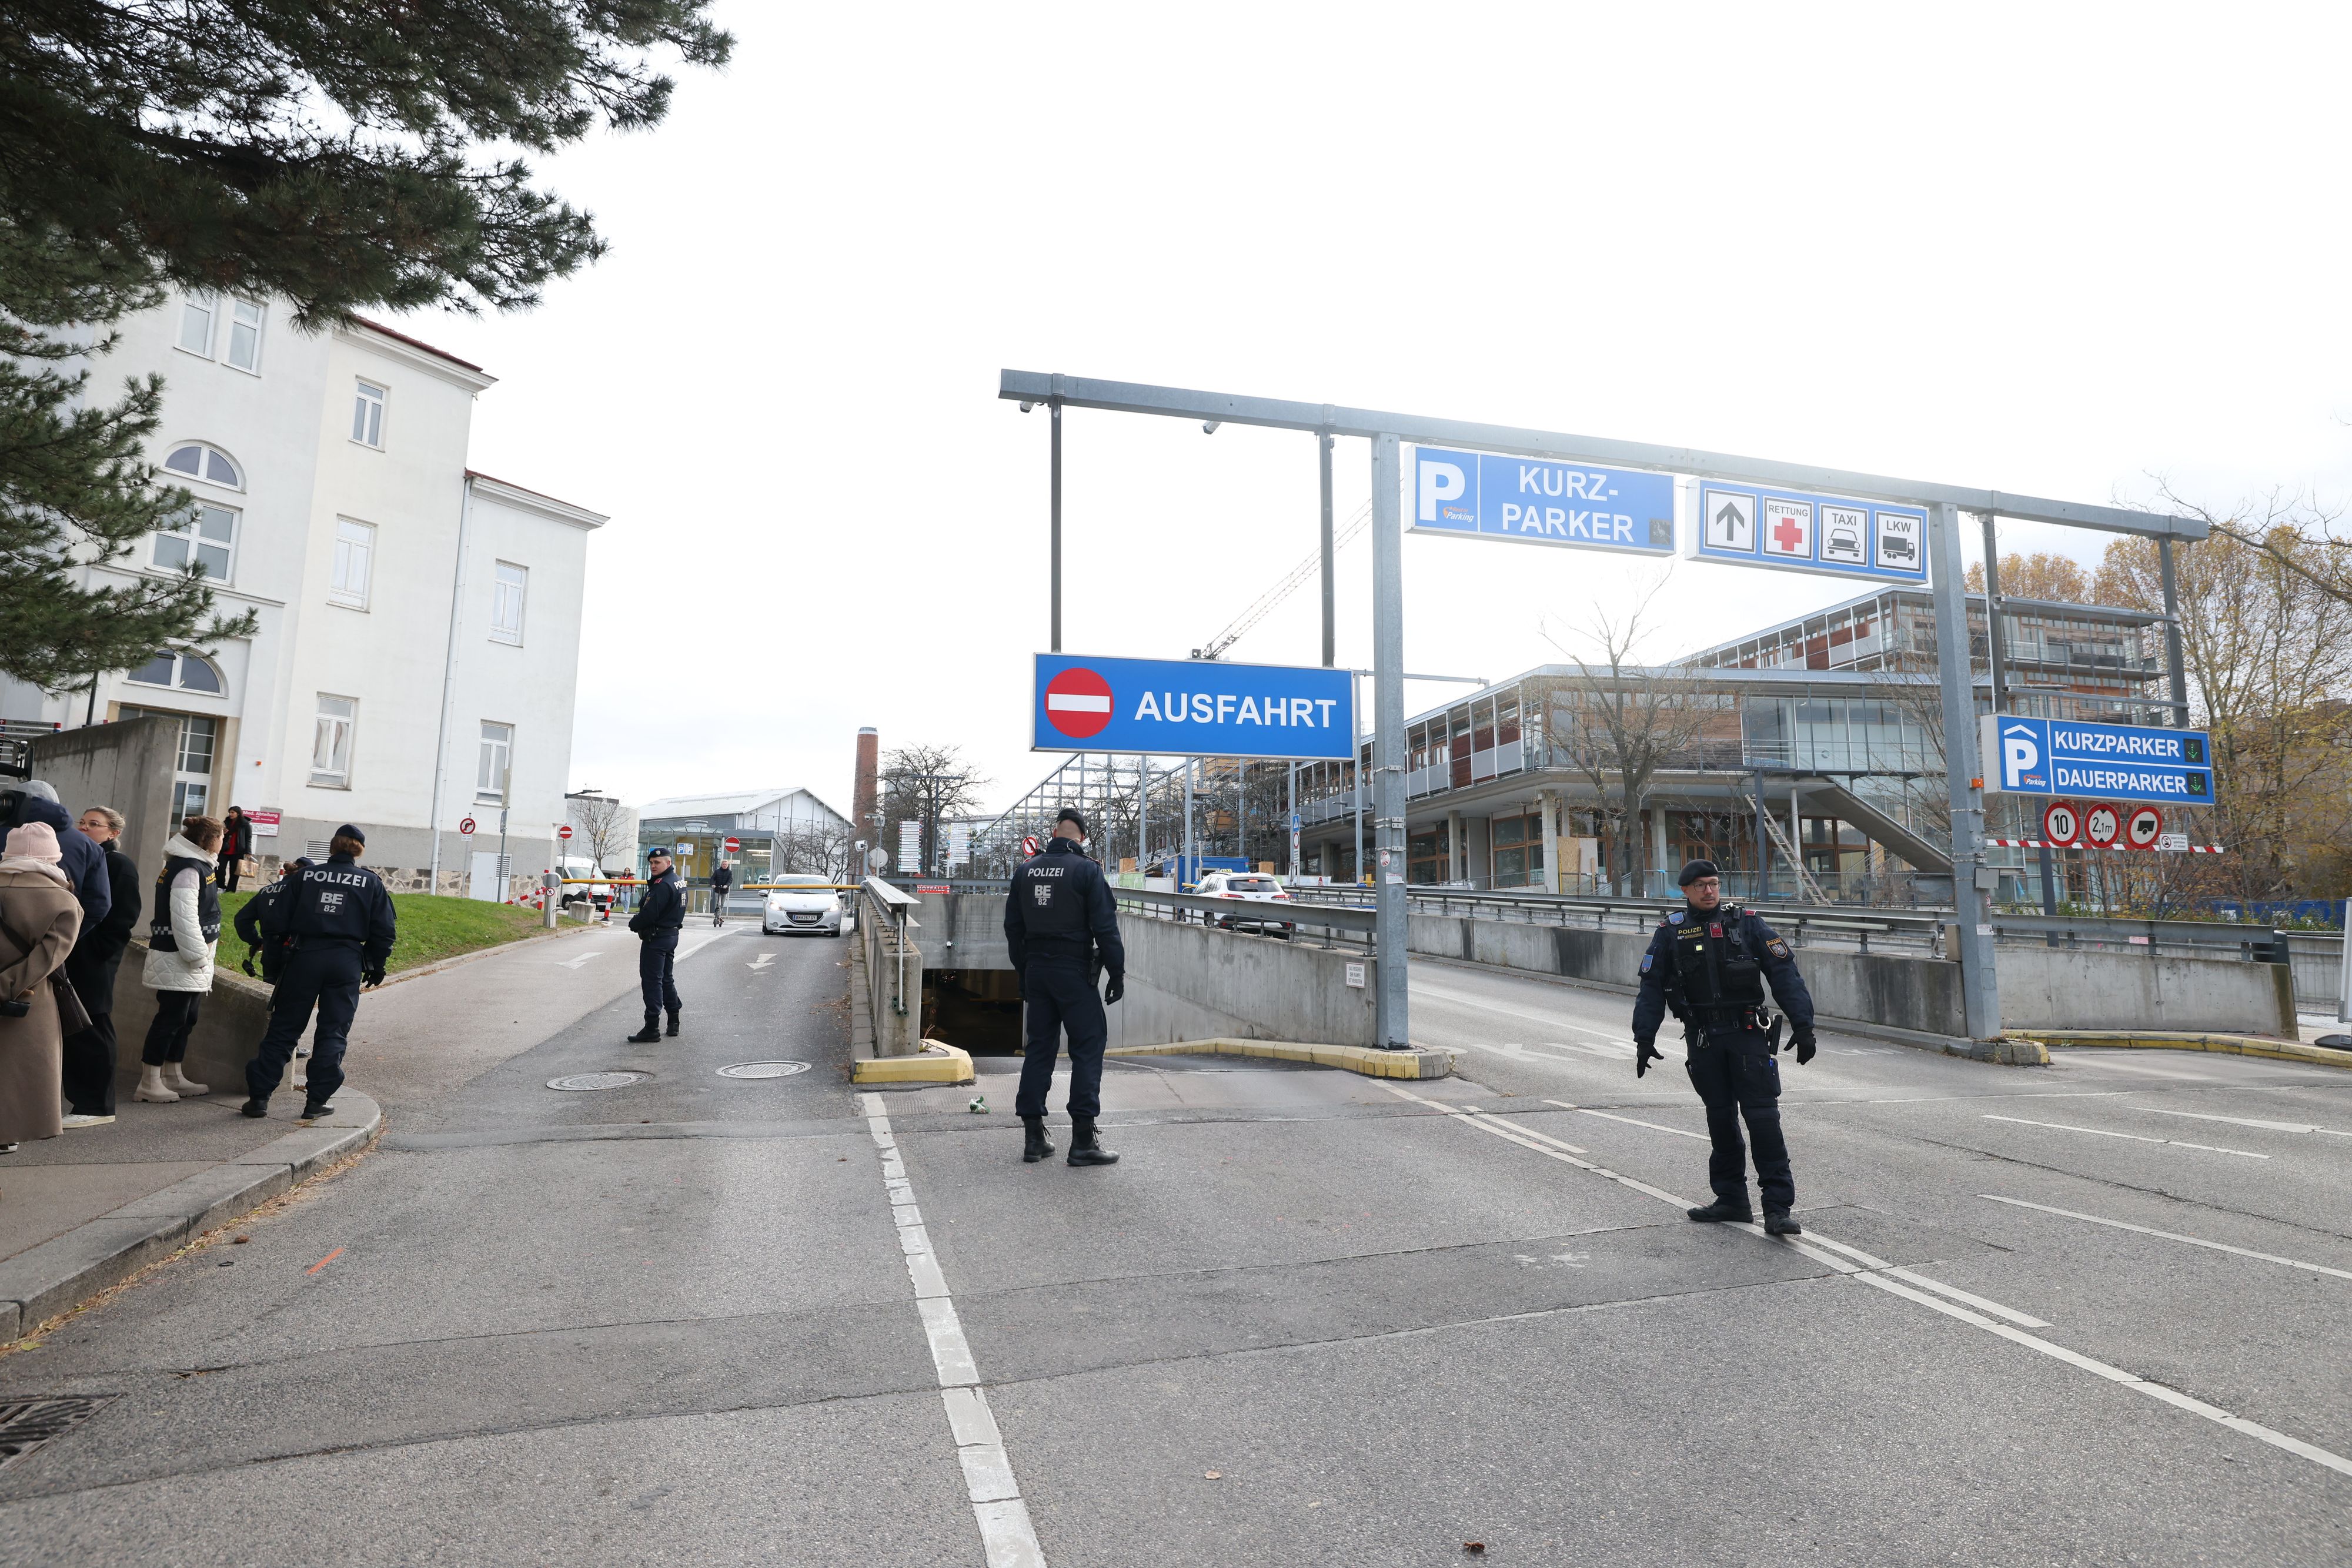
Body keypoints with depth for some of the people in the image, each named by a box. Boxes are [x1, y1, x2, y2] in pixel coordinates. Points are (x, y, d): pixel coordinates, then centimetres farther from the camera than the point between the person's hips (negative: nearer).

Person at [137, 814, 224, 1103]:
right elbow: (184, 919, -24)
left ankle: (174, 1078, 24)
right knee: (170, 1018, -4)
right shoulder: (187, 870, -18)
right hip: (178, 960, -11)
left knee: (186, 1018, 15)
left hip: (189, 961, 11)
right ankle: (149, 1083, 3)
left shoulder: (196, 865, 14)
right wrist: (197, 957, -20)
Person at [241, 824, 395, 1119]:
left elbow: (275, 922, 4)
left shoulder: (305, 876, 5)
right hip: (347, 962, -1)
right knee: (333, 1033, 7)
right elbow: (385, 930, 1)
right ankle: (317, 1100, 9)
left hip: (303, 957, 1)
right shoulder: (371, 882, 3)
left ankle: (259, 1097, 10)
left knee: (282, 1029, 10)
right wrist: (376, 966, 13)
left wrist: (271, 967, 12)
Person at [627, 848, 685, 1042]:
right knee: (667, 980, 19)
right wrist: (638, 922, 11)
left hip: (656, 938, -10)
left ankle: (652, 1029, -4)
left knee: (652, 982, -6)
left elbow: (649, 914, -24)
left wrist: (633, 924, -3)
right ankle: (673, 1023, 27)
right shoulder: (677, 881, 12)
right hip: (672, 935, 10)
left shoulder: (662, 885, -20)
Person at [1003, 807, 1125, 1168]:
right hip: (1074, 972, -5)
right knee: (1088, 1046, 0)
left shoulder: (1025, 870, 8)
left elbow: (1013, 927, 13)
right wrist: (1117, 973, -4)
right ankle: (1083, 1140, -4)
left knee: (1039, 1047, 12)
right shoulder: (1086, 870, -9)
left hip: (1036, 971, 6)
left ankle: (1033, 1137, 15)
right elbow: (1105, 927, -12)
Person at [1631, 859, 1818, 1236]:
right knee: (1720, 1118, 10)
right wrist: (1644, 1039, 2)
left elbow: (1784, 973, 0)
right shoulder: (1670, 932, 4)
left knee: (1762, 1115, -7)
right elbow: (1651, 987, 6)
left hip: (1747, 1034, -2)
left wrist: (1803, 1026, -7)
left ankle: (1778, 1207, -3)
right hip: (1702, 1039, 2)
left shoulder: (1745, 923, 1)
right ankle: (1732, 1199, 20)